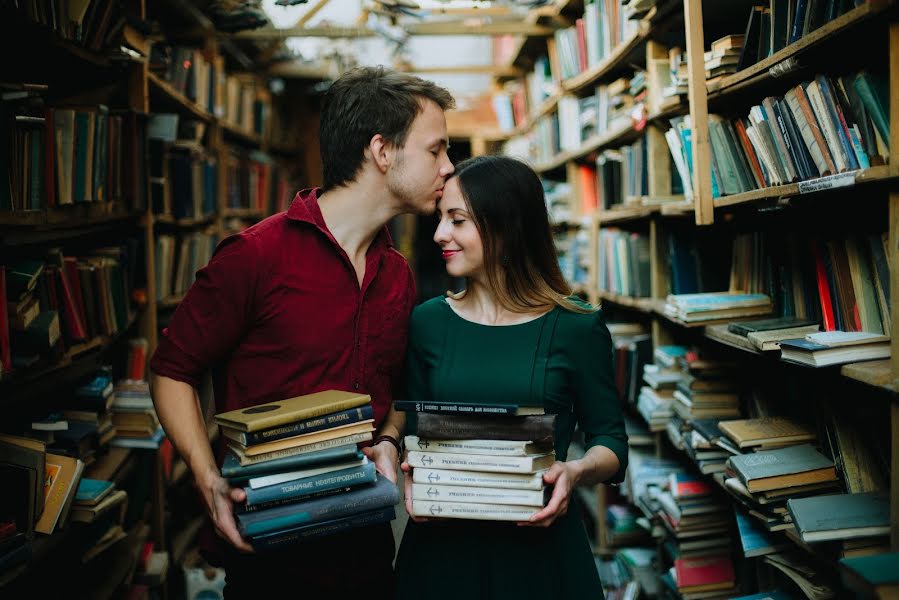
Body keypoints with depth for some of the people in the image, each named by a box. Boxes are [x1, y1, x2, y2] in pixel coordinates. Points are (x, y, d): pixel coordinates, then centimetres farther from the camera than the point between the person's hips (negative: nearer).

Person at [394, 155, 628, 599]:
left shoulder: (577, 328, -7)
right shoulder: (427, 322, 0)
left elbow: (610, 441, 0)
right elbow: (414, 433, 8)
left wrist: (576, 472, -20)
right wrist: (413, 475, -12)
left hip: (540, 546, -2)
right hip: (442, 546, 2)